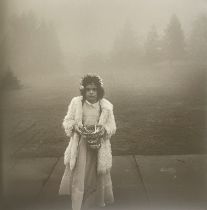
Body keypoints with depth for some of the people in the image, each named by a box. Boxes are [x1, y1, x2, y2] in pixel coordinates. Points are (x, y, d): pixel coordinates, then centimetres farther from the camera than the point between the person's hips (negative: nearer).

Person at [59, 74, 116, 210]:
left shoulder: (106, 106, -4)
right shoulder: (76, 103, -5)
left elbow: (112, 127, 2)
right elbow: (67, 122, 2)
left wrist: (104, 129, -19)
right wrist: (75, 125, -19)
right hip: (80, 145, -1)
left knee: (99, 176, 13)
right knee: (78, 176, 2)